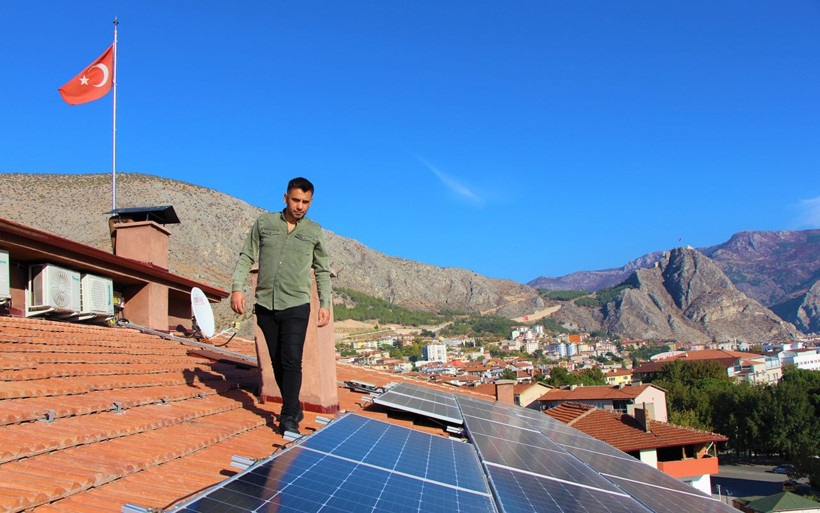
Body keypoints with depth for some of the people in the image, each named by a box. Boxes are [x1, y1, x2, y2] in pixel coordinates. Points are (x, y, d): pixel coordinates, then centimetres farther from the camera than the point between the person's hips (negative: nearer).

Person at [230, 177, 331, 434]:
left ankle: (288, 418, -3)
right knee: (277, 362, 8)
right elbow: (246, 257, 9)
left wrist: (325, 303, 4)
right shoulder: (264, 223, 6)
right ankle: (294, 408, 22)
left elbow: (322, 271, 12)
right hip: (265, 305, 2)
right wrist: (237, 288, -3)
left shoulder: (315, 232, 5)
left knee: (292, 361, -10)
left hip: (296, 306, -2)